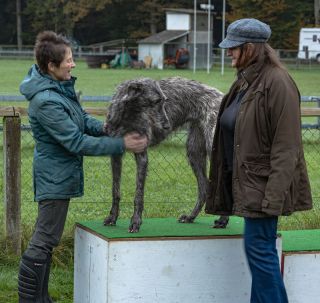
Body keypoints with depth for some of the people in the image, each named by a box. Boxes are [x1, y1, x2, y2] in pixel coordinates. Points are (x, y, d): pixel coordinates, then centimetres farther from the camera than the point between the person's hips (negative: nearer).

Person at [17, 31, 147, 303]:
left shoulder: (61, 86, 2)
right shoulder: (46, 101, -27)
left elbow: (80, 119, 12)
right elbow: (77, 143, -26)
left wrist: (103, 127, -9)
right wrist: (122, 145, -23)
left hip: (58, 174, 10)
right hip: (55, 176, -10)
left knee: (45, 239, 17)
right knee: (45, 240, -2)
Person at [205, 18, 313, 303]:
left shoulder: (277, 82, -16)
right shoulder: (245, 81, 12)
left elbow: (286, 146, -19)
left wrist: (273, 196, -22)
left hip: (264, 182, -9)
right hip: (247, 181, 9)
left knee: (259, 247, -7)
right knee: (260, 248, 13)